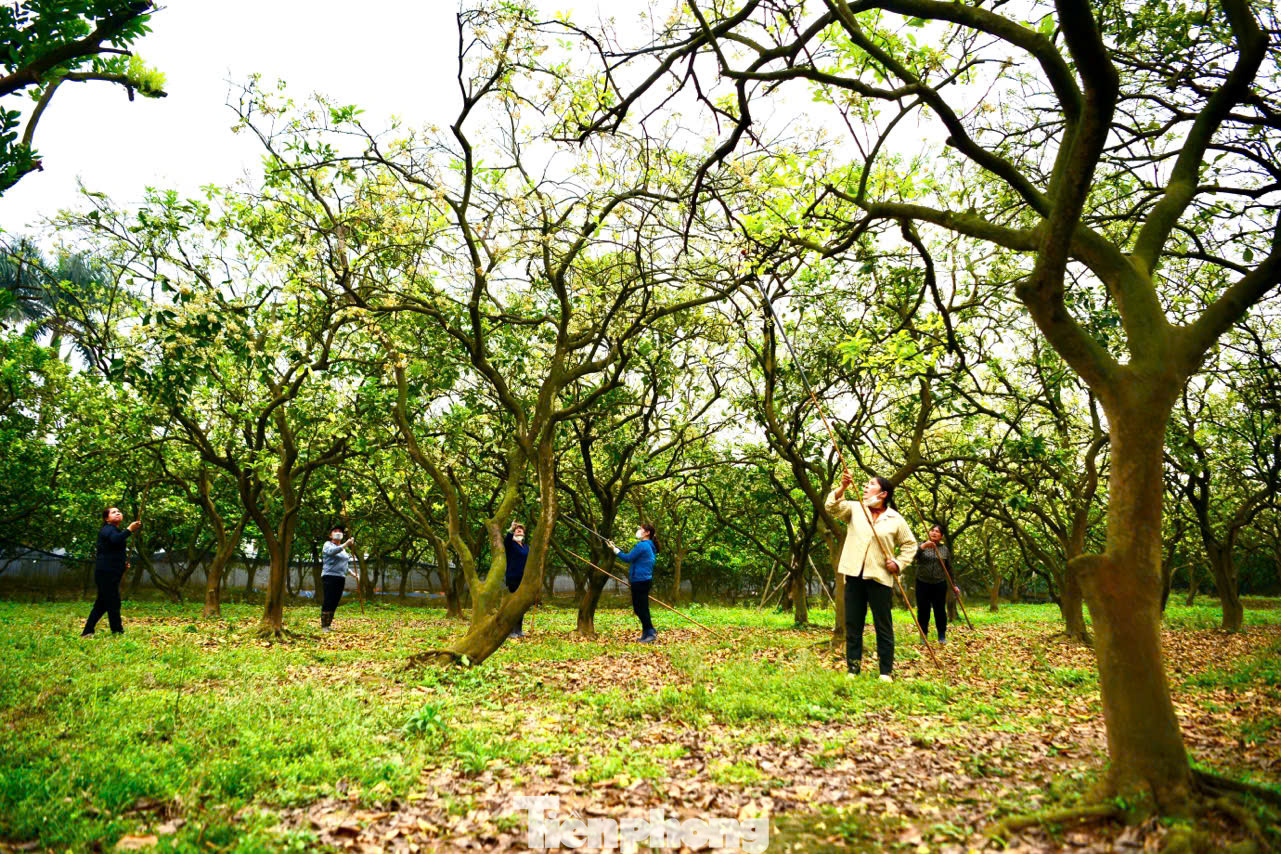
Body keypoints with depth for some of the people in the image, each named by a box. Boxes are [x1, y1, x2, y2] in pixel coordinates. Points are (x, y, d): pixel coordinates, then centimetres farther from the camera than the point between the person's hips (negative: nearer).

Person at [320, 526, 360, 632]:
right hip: (329, 577, -7)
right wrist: (346, 544, -35)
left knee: (334, 603, 7)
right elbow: (332, 551, -25)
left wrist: (353, 574, 13)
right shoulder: (328, 545, -1)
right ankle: (324, 626, -6)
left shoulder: (344, 549, 21)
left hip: (341, 578, 7)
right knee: (327, 602, -10)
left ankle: (329, 625, 14)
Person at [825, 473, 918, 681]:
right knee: (852, 624, 7)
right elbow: (832, 506, -8)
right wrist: (842, 488, -23)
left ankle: (886, 672, 12)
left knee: (884, 627, 3)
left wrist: (899, 563, -1)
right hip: (854, 575, 2)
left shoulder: (896, 520, 4)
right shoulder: (855, 509, 7)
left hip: (880, 578, -2)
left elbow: (910, 544, 13)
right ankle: (853, 669, 16)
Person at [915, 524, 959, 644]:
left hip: (939, 584, 1)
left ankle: (942, 636, 14)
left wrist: (954, 585, 7)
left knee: (940, 610, 3)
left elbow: (949, 569, 11)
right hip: (923, 583, -1)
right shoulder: (921, 545, 4)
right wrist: (924, 546, -32)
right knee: (923, 610, 2)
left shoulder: (945, 549, 9)